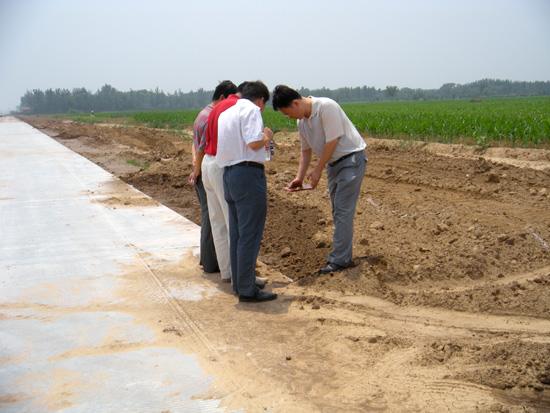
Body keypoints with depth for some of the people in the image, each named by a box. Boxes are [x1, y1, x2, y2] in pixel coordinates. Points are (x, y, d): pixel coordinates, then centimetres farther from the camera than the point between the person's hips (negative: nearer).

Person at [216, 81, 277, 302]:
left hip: (228, 172, 9)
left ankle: (239, 282, 22)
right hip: (248, 173, -9)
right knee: (250, 234, -5)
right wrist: (267, 136, 1)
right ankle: (247, 289, -2)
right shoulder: (251, 110, -7)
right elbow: (254, 143, -19)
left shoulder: (225, 114, 18)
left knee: (236, 232, 14)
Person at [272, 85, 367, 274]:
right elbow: (306, 151, 12)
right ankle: (344, 256, 20)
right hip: (333, 163, 9)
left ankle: (338, 259, -5)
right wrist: (299, 177, 1)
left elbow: (332, 141, -23)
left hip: (351, 158, -9)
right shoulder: (302, 122, 3)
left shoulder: (326, 106, -22)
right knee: (339, 211, 11)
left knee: (343, 210, -9)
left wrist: (318, 170, -15)